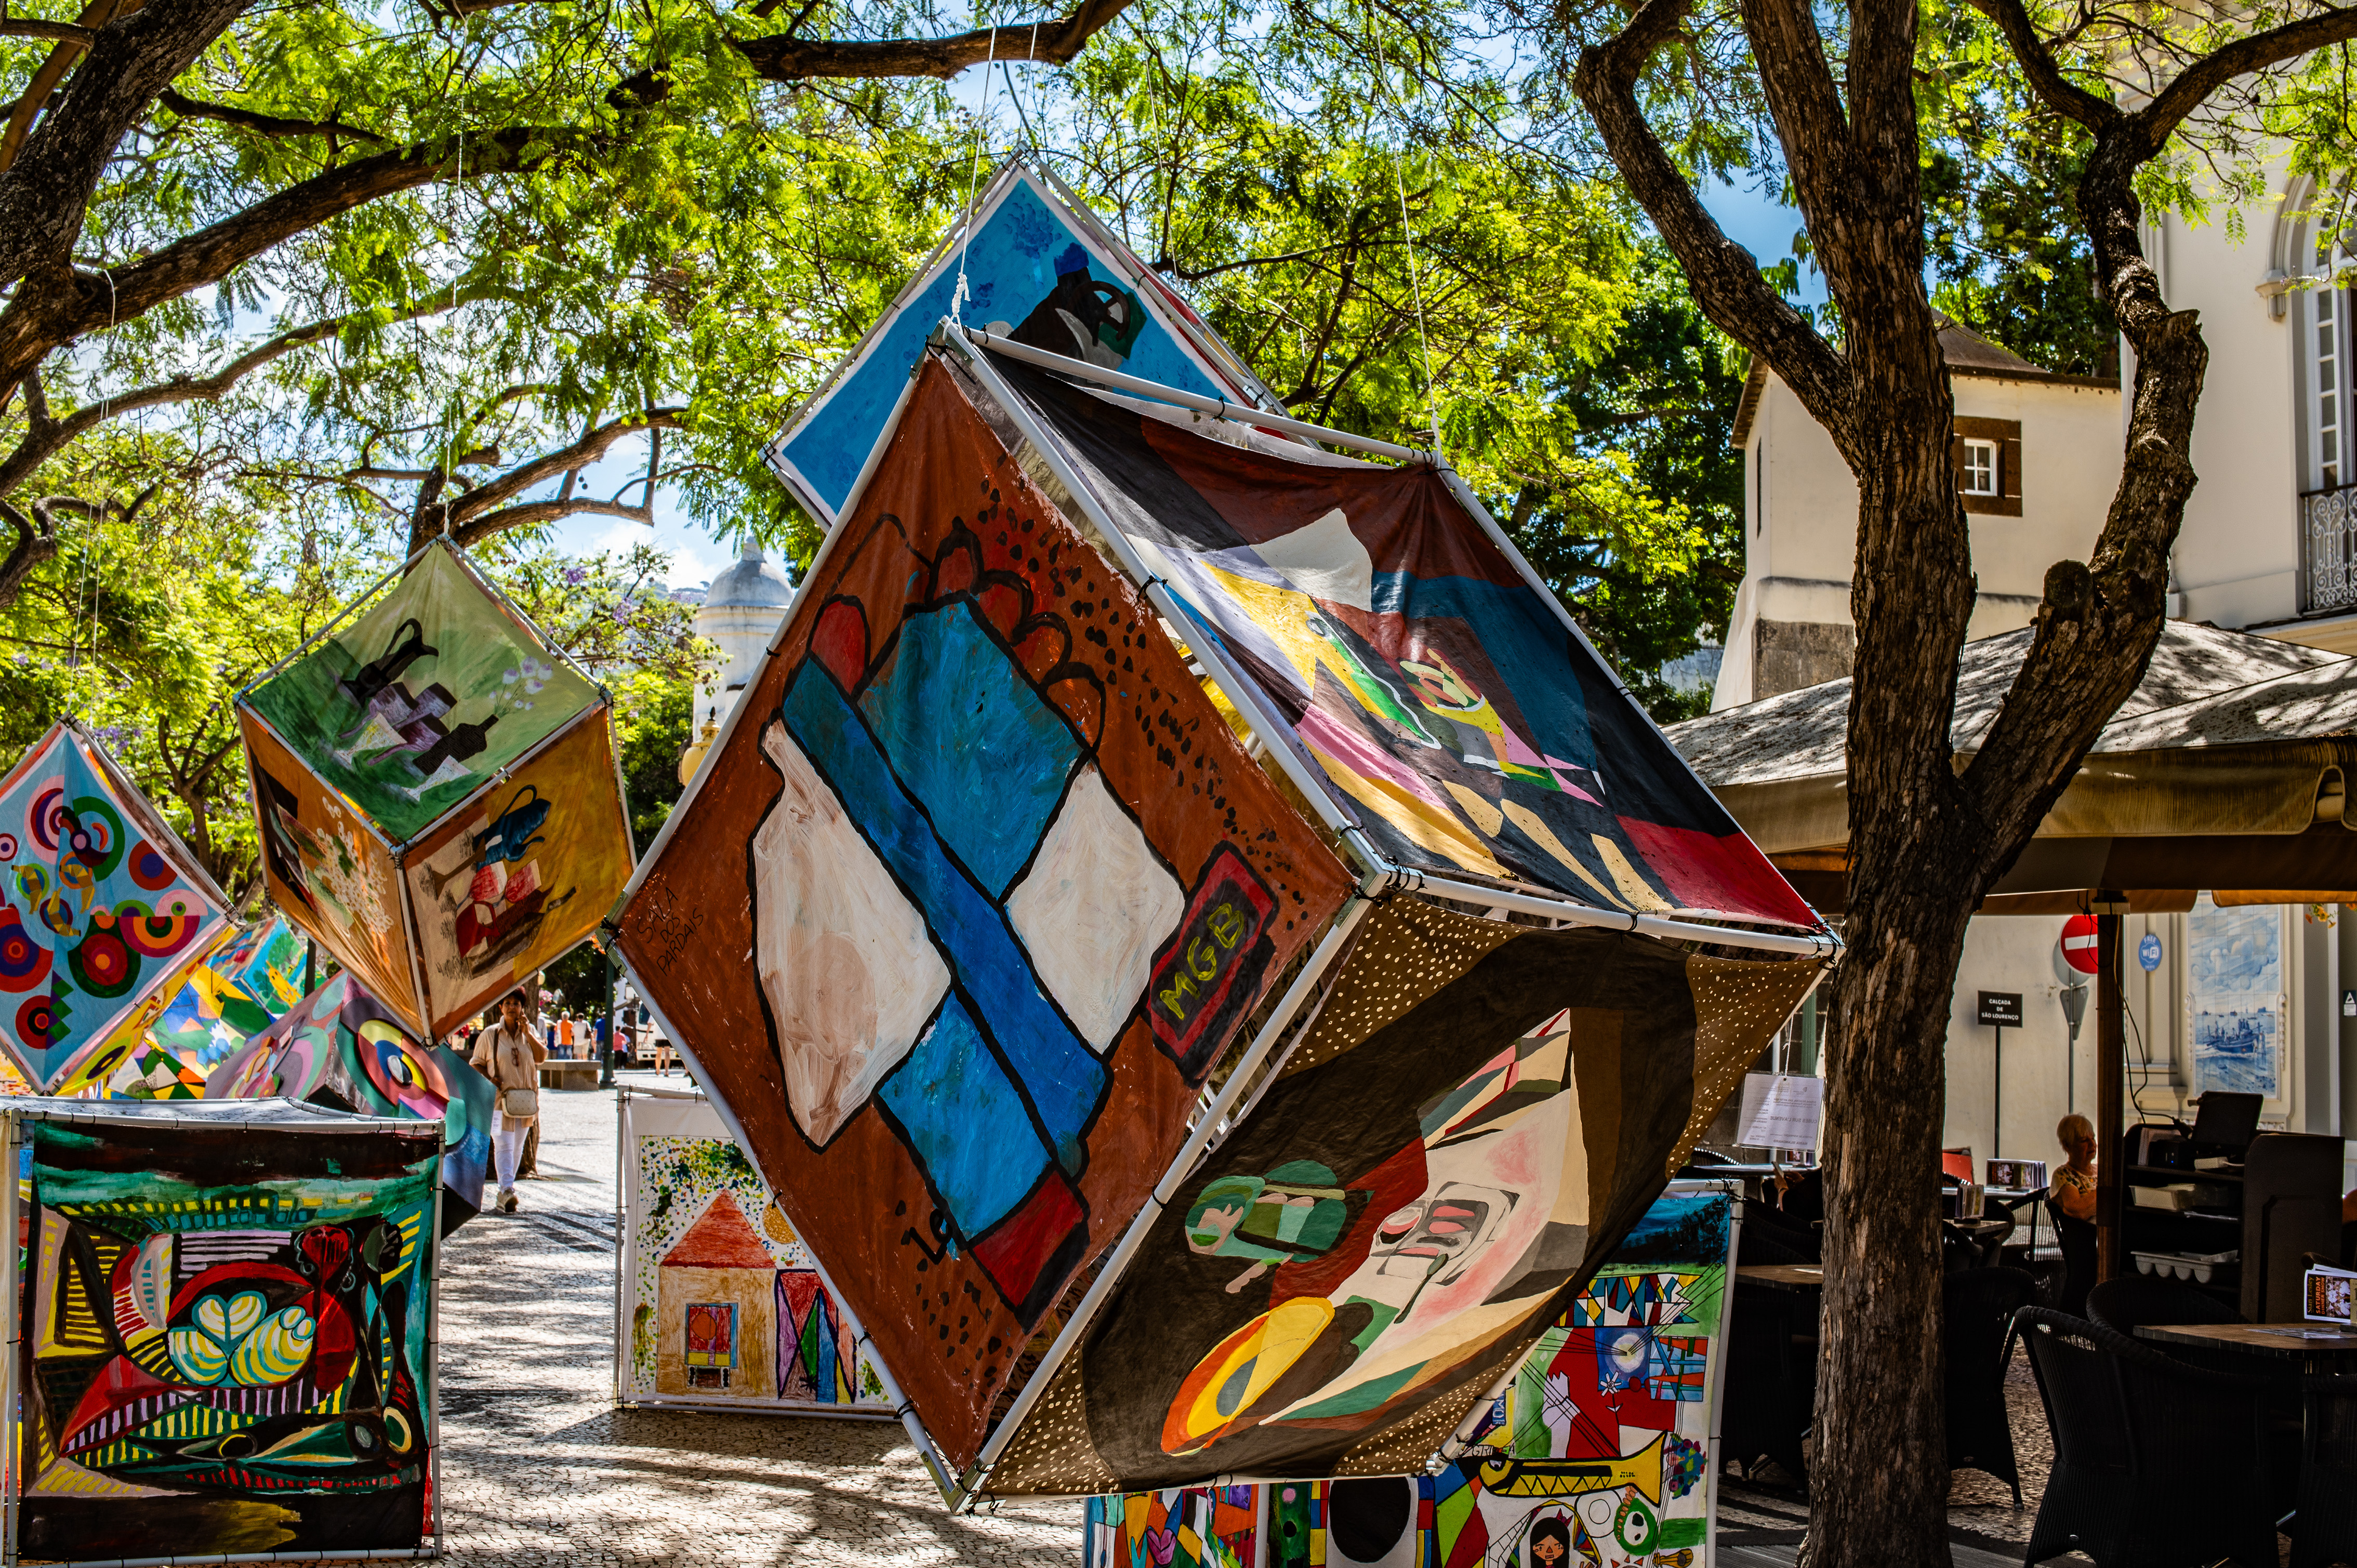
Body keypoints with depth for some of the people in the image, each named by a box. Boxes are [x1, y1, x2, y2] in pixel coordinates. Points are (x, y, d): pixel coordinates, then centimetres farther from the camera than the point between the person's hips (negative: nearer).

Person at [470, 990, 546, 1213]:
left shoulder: (529, 1032, 9)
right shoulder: (490, 1035, 1)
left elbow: (541, 1057, -3)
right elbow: (476, 1063, 6)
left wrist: (527, 1033, -9)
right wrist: (490, 1079, -12)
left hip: (525, 1099, 4)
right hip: (500, 1097, -4)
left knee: (517, 1147, 9)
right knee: (503, 1145, -16)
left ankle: (505, 1190, 19)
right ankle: (507, 1191, -26)